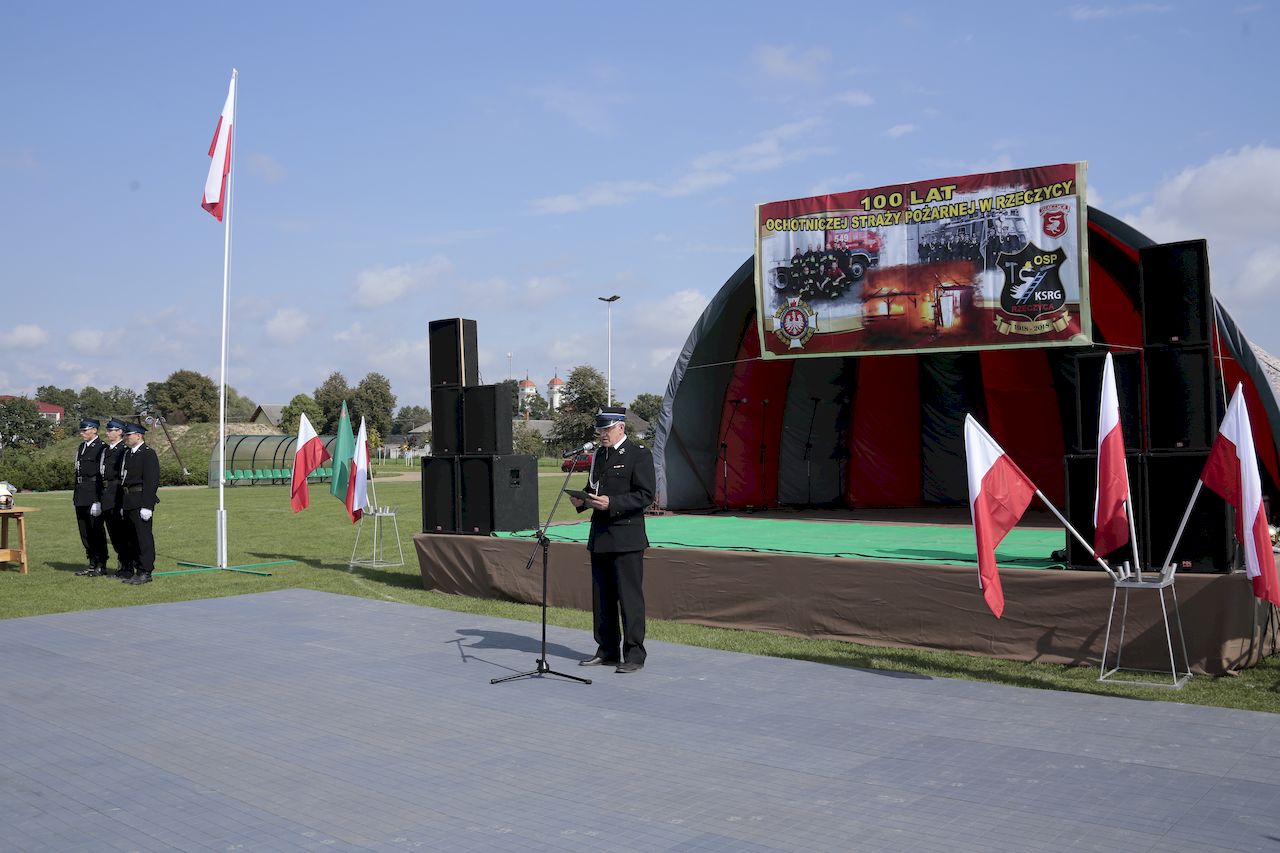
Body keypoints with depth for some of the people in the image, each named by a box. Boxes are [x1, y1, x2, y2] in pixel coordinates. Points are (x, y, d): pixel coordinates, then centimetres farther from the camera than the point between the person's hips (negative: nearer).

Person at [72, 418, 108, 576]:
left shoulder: (101, 448, -10)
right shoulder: (81, 447, 16)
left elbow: (102, 475, -15)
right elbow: (78, 472, 20)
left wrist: (98, 500, -19)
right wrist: (75, 495, 16)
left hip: (93, 494, -8)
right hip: (81, 495, 8)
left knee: (96, 530, -2)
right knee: (84, 531, 12)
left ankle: (101, 565, 6)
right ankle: (92, 563, 21)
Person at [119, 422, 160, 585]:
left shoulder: (148, 454, -10)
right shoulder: (128, 454, 17)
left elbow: (151, 481, -16)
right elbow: (123, 479, 20)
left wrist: (147, 506, -21)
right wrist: (122, 505, 17)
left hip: (140, 502, -9)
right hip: (128, 502, 9)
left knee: (144, 536, -6)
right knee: (134, 537, 12)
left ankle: (146, 572, -2)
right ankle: (138, 570, 18)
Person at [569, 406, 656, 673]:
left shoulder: (639, 454, -6)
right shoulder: (598, 455, 16)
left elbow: (645, 494, -13)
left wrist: (612, 503, -22)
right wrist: (582, 500, 2)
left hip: (626, 538, -8)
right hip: (599, 536, 8)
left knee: (629, 597, -4)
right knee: (602, 597, 12)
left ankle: (634, 655, 2)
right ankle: (607, 651, 22)